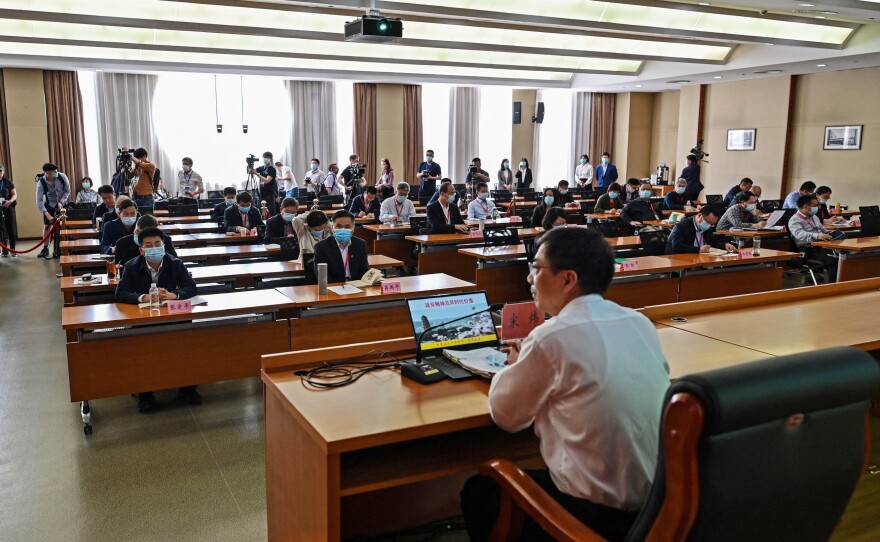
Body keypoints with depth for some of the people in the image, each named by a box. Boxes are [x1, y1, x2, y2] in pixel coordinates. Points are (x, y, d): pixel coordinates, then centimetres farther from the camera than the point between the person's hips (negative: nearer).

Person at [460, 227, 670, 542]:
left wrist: (514, 366, 13)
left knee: (478, 492, 17)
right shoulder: (641, 323, 0)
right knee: (534, 475, 31)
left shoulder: (552, 338, -20)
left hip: (598, 514, -7)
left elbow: (505, 416, -5)